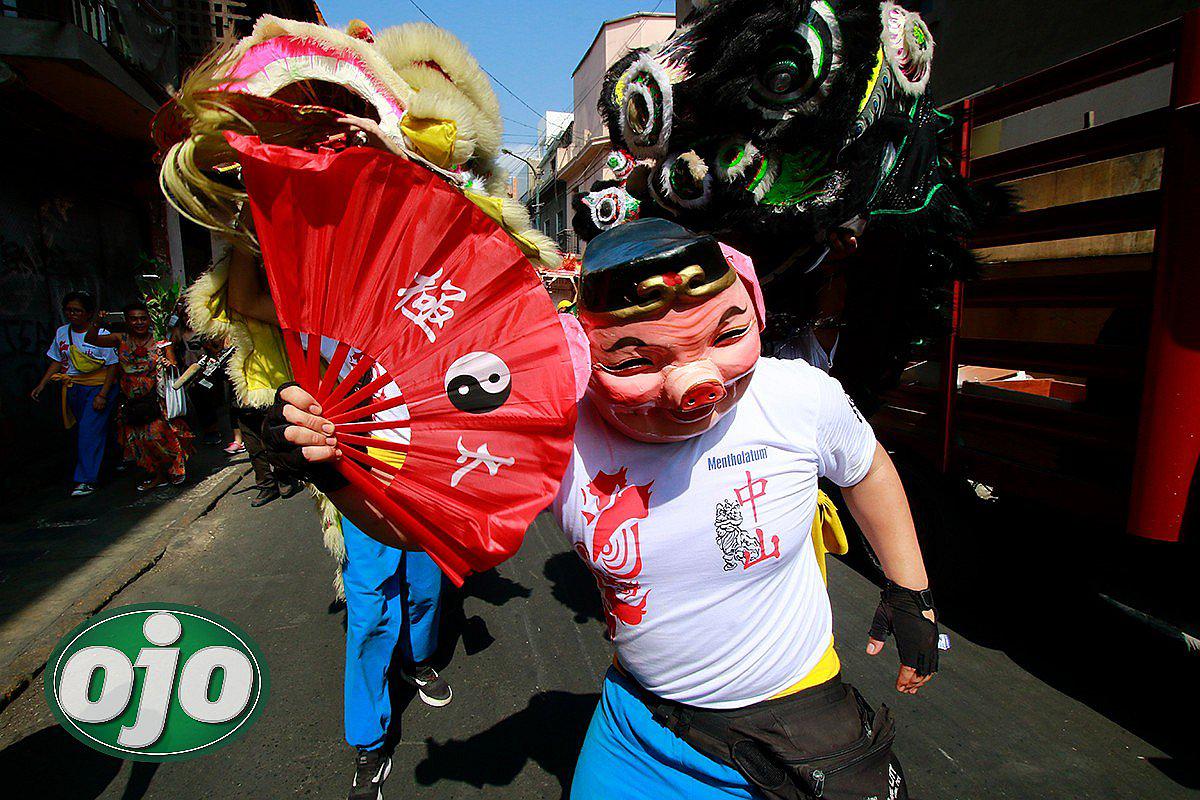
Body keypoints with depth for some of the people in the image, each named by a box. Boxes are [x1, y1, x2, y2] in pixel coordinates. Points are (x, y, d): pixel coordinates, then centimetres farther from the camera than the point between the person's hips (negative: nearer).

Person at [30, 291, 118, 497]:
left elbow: (112, 366, -11)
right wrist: (41, 385, 9)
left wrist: (102, 395, -16)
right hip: (73, 388, 6)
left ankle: (86, 480, -7)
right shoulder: (62, 333, 7)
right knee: (84, 431, 10)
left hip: (98, 387, -6)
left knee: (90, 431, -11)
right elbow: (57, 362, 17)